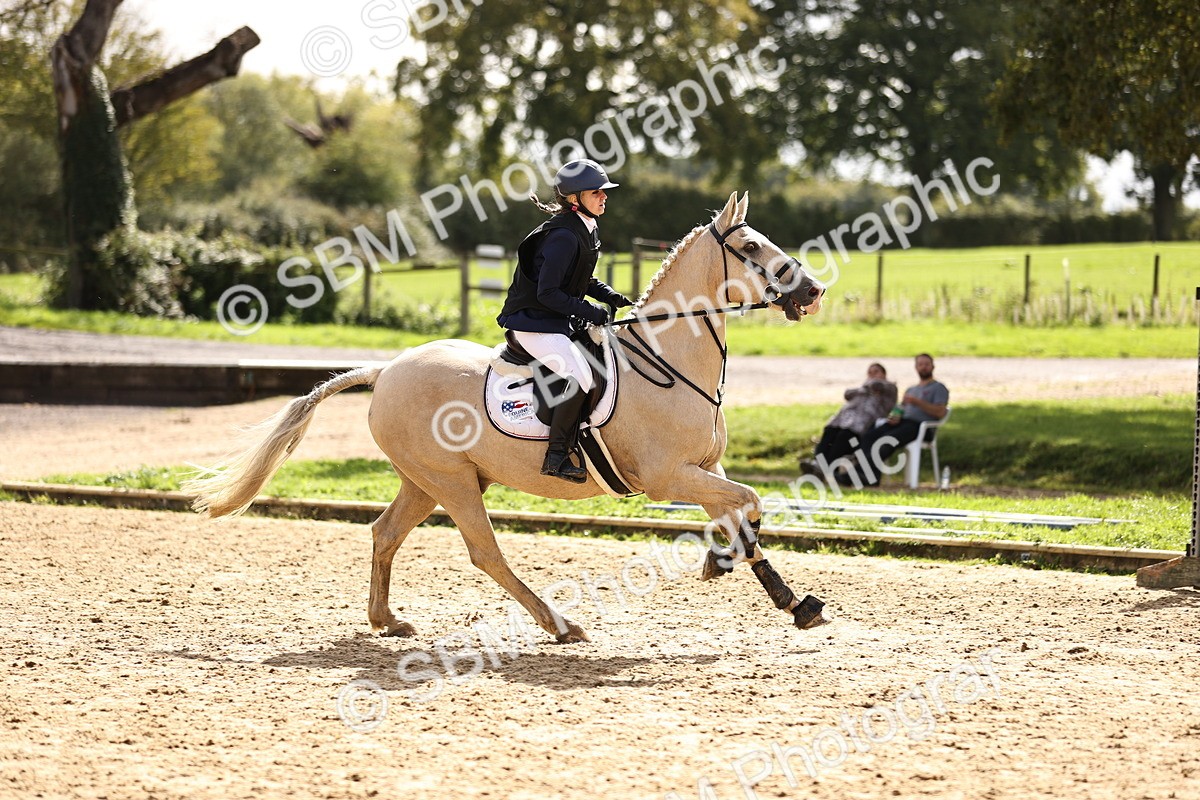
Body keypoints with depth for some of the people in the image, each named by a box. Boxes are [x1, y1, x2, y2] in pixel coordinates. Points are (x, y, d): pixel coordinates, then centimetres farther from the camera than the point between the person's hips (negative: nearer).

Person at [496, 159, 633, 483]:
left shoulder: (588, 230, 9)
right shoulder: (564, 236, -21)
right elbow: (547, 293, -23)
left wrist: (611, 297, 6)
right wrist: (588, 311, -19)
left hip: (560, 320, 11)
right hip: (533, 322, -11)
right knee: (581, 375, -26)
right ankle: (556, 456, -19)